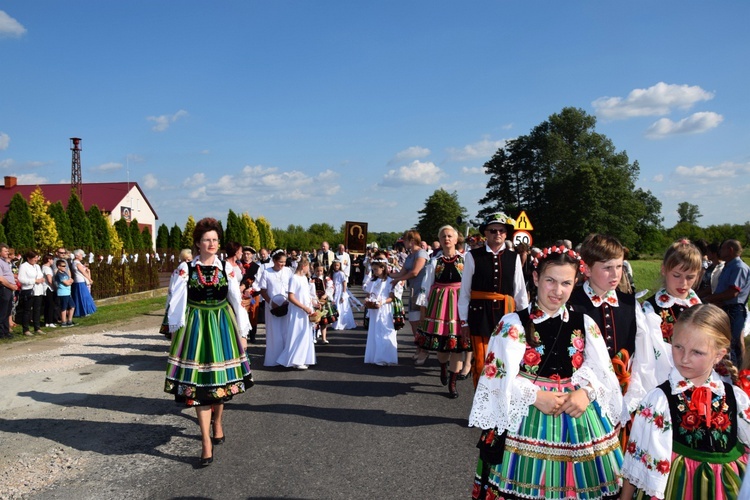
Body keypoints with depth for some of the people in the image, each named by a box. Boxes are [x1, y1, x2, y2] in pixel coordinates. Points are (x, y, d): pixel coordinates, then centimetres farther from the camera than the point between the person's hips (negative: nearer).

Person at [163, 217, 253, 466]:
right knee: (199, 383, -2)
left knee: (221, 378, 11)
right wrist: (176, 331, -1)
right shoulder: (185, 269, -4)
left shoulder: (226, 268, 0)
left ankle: (217, 422, 38)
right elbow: (177, 303, -1)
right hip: (196, 327, -2)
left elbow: (237, 302, 3)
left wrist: (242, 333, 4)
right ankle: (206, 442, 2)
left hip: (222, 326, 2)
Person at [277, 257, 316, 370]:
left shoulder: (305, 278, 11)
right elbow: (291, 297, -19)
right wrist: (304, 307, -19)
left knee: (306, 335, 12)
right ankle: (296, 361, 6)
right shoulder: (294, 278, -14)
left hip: (306, 312, 9)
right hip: (298, 312, -9)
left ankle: (302, 359, 21)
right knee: (298, 335, -3)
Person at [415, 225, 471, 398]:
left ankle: (452, 383, 12)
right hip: (439, 302, 1)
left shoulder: (464, 259, 1)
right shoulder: (434, 262, 5)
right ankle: (443, 367, 40)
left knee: (458, 343, -1)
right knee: (440, 341, 6)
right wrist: (424, 311, 2)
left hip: (459, 303, -1)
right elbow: (426, 287, 6)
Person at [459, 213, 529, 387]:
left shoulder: (513, 257, 5)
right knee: (480, 361, 2)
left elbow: (520, 291, 6)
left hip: (506, 313, 3)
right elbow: (465, 291, -1)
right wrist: (464, 321, 0)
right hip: (480, 313, -2)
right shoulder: (473, 256, -3)